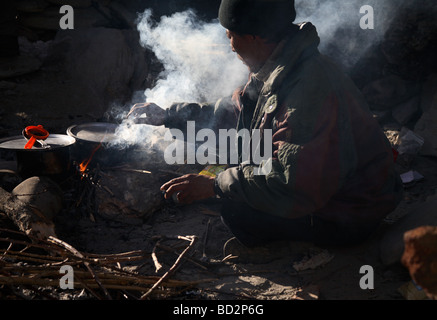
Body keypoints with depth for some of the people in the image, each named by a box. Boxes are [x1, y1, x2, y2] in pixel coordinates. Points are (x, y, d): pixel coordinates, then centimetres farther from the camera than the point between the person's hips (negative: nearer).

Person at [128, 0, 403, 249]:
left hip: (347, 217, -10)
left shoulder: (310, 87, -32)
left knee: (233, 209, -18)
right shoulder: (277, 70, 0)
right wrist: (167, 115, 12)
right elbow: (235, 112, 17)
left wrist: (216, 186, -26)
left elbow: (296, 188, -33)